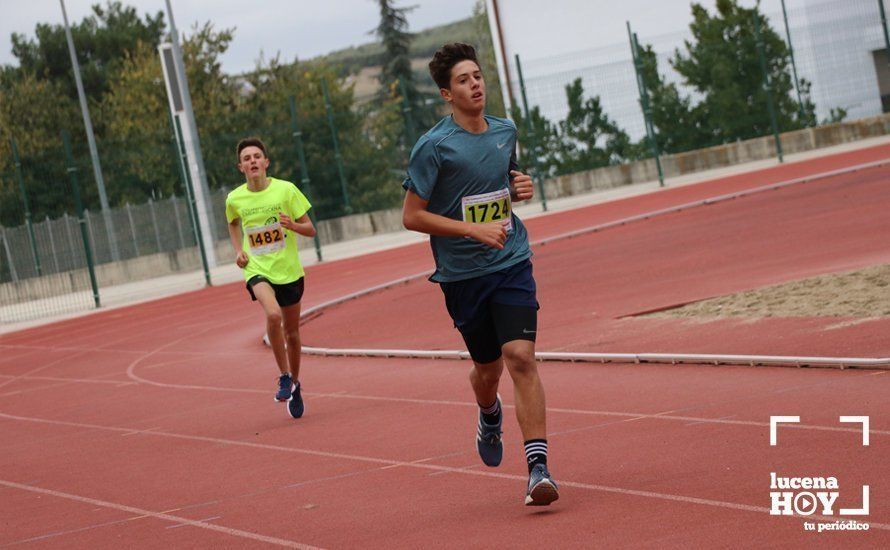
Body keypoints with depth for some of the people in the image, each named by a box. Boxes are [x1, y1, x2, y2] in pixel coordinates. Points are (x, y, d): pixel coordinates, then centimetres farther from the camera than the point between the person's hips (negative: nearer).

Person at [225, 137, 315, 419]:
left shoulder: (286, 190, -7)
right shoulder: (234, 199, -3)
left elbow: (310, 229, -2)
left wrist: (293, 225, -23)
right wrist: (238, 250, 6)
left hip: (289, 271, 1)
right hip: (257, 270, -1)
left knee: (292, 333, 11)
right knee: (273, 314, -29)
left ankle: (294, 384, 34)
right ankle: (284, 377, -13)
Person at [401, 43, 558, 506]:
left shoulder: (505, 131, 7)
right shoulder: (434, 146, -10)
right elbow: (412, 216, -10)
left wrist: (521, 188, 2)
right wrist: (474, 229, -18)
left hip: (511, 263, 2)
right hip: (462, 274, -2)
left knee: (520, 356, -15)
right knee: (488, 367, 12)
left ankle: (538, 468, -18)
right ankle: (490, 416, 50)